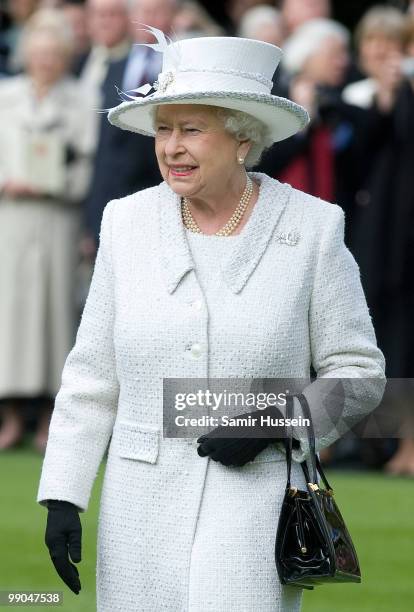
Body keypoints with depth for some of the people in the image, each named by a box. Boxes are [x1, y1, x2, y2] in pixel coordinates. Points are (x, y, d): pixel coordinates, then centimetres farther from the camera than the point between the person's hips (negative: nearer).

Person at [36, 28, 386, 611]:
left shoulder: (313, 228, -2)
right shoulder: (128, 223, 5)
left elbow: (359, 373, 2)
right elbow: (92, 377, 9)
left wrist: (275, 418, -14)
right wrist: (62, 496, 3)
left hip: (253, 502, -3)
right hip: (141, 508, 3)